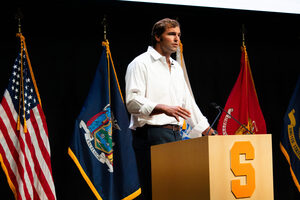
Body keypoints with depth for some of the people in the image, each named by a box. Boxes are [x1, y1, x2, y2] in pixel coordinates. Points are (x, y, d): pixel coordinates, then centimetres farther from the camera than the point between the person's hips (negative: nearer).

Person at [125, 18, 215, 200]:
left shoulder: (177, 68, 22)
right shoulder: (141, 64, -3)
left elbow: (188, 102, 27)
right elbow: (133, 101, -15)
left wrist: (207, 131, 22)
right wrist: (164, 108, -28)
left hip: (175, 135, 8)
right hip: (151, 135, -8)